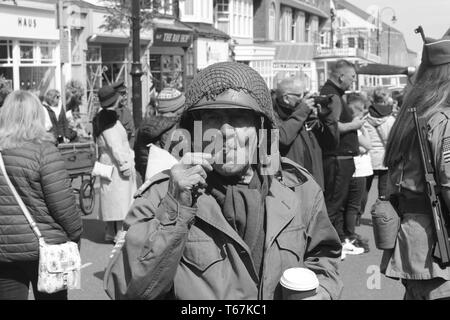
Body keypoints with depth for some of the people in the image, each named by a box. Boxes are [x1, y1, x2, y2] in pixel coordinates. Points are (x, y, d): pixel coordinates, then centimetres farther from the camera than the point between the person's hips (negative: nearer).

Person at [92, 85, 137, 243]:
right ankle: (119, 233, -5)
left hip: (107, 163, 10)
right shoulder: (110, 119, -18)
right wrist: (125, 165, -17)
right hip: (116, 165, -10)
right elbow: (115, 146, -21)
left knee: (112, 200, 14)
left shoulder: (101, 118, 14)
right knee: (120, 199, -7)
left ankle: (110, 232, 21)